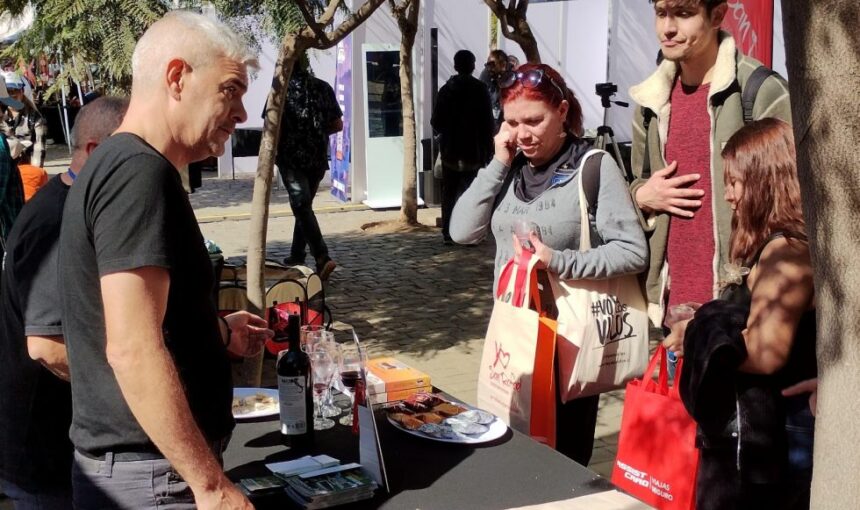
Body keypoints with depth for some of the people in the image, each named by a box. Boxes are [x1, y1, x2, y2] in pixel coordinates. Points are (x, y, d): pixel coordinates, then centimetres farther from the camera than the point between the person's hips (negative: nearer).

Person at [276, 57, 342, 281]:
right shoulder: (323, 88, 4)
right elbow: (337, 125, 6)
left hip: (291, 156, -4)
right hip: (319, 157, 4)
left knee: (302, 206, -7)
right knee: (304, 205, 18)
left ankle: (322, 257, -22)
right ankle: (296, 256, 26)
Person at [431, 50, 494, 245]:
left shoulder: (446, 89, 1)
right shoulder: (480, 89, -6)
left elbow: (436, 121, 1)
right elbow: (488, 121, -6)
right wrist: (488, 149, 0)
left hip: (450, 150, 2)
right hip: (474, 150, -2)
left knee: (449, 192, 9)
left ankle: (448, 233, 9)